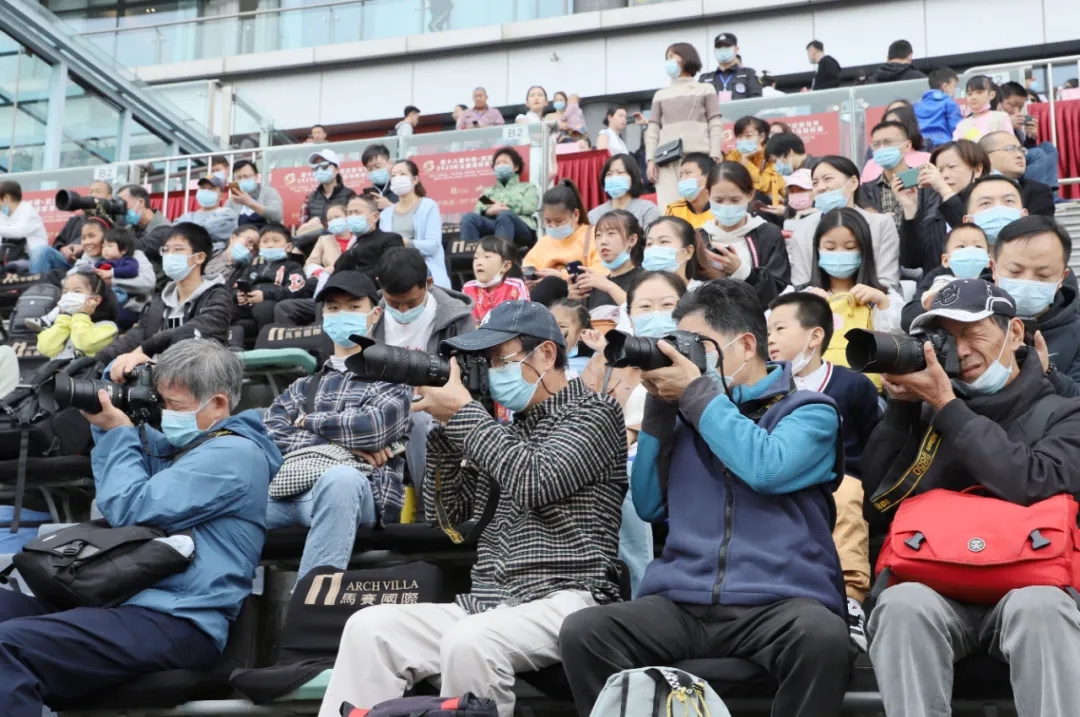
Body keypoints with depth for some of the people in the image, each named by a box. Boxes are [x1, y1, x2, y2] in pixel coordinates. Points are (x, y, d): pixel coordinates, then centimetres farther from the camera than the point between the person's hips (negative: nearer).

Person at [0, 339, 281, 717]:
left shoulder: (233, 454, -7)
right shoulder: (185, 444, 22)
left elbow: (130, 509, -12)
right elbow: (114, 500, 30)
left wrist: (118, 431, 1)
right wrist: (109, 427, 16)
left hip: (178, 623, -10)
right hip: (125, 599, 10)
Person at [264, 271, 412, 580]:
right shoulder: (304, 384, 29)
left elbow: (374, 427, -4)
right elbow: (269, 434, 11)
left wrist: (308, 423, 9)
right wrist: (340, 445, -3)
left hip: (358, 489, -3)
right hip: (290, 486, 4)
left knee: (339, 477, -41)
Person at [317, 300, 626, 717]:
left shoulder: (593, 414, 1)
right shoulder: (509, 430, 21)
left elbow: (535, 483, -16)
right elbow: (451, 512, 18)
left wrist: (463, 411, -8)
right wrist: (445, 423, 8)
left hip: (564, 600, -7)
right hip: (488, 604, 7)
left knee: (469, 642, -36)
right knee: (370, 628, -15)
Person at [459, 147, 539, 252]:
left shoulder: (527, 187, 29)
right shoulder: (489, 191, 35)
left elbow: (530, 207, 6)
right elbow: (476, 211, 15)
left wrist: (502, 209, -3)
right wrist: (488, 210, -8)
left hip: (521, 230, -2)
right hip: (491, 225, 2)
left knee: (504, 215, -38)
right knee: (469, 217, -29)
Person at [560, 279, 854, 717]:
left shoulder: (809, 410, 7)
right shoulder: (689, 416, 20)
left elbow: (765, 469, -13)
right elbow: (650, 506, 16)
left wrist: (696, 392, -5)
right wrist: (659, 407, 9)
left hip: (779, 601, -3)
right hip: (680, 603, 3)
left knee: (823, 637, -36)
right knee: (582, 631, -23)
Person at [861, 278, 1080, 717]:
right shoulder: (925, 413, 15)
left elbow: (1031, 486, -13)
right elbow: (874, 510, 7)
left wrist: (945, 405, -8)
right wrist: (901, 406, 1)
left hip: (1025, 583, -1)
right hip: (933, 587, 2)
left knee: (1042, 608, -36)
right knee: (901, 604, -33)